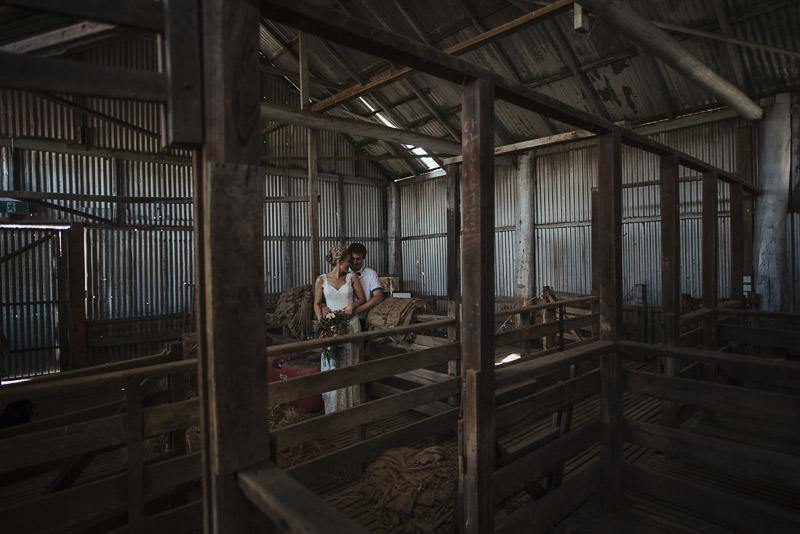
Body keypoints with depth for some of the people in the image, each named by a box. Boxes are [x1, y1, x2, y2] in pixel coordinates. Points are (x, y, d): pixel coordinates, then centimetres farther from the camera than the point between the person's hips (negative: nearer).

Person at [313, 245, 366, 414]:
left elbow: (362, 298, 12)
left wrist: (352, 305, -8)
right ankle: (333, 408, 10)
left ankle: (350, 405, 15)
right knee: (331, 365, -2)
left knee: (349, 365, 4)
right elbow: (317, 303, 5)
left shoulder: (351, 277, 6)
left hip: (350, 324, 2)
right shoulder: (321, 280, 1)